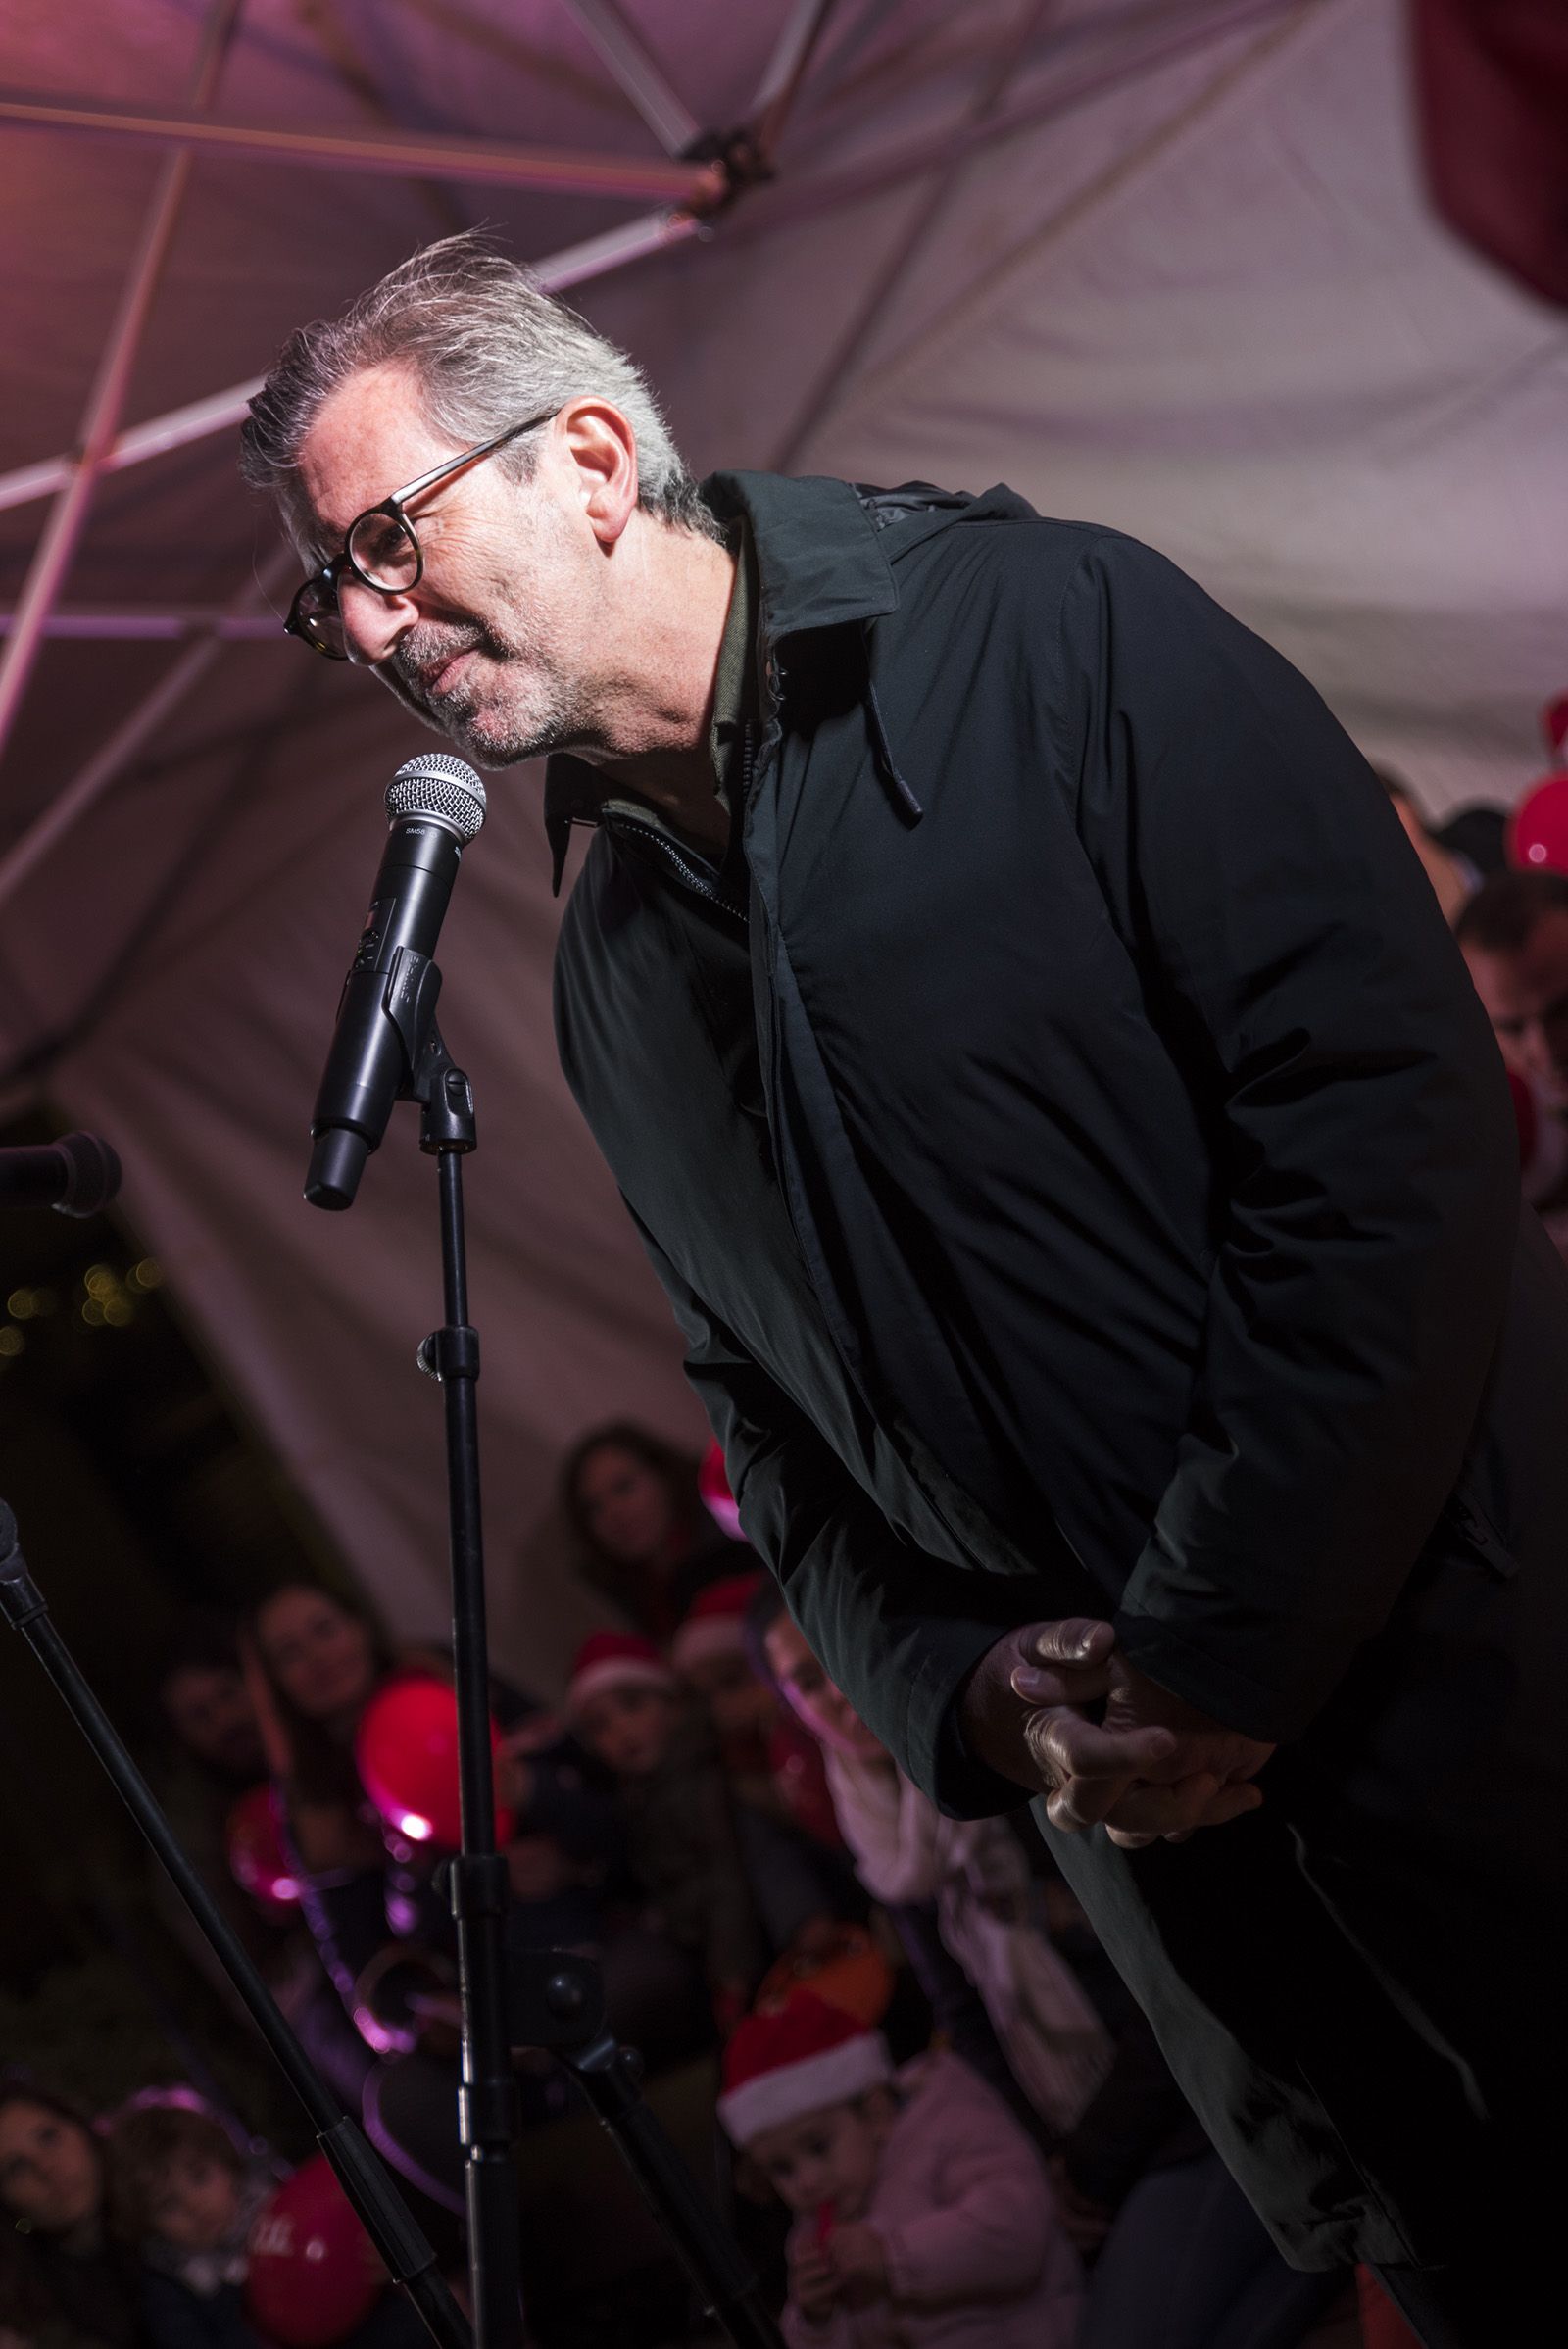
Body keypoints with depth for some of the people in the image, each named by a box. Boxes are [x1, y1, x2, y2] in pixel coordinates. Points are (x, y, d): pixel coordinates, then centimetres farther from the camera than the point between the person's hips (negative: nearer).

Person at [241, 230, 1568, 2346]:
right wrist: (961, 1693, -5)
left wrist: (1218, 1638, -18)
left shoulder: (1051, 634, -9)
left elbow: (1391, 1100, -16)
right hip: (1165, 1810, 5)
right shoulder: (610, 982, 12)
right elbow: (771, 1413, 15)